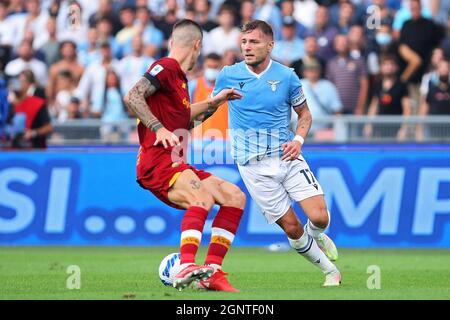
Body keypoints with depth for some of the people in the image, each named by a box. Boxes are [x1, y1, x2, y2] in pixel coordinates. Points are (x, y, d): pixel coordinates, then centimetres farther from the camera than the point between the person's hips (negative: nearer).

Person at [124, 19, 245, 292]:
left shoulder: (179, 77, 22)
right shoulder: (166, 67, -7)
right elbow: (132, 97, -21)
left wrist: (214, 102, 39)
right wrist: (159, 129, -27)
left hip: (176, 165, 10)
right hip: (157, 164, -10)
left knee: (235, 197, 5)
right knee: (203, 197, -33)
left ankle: (212, 271, -1)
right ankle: (186, 268, -48)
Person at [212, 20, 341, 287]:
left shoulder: (286, 76, 0)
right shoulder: (228, 75, 0)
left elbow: (305, 114, 10)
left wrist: (298, 139, -6)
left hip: (287, 155, 1)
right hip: (254, 164, -1)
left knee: (320, 217, -14)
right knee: (292, 228, -5)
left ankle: (317, 235, 24)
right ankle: (331, 271, 16)